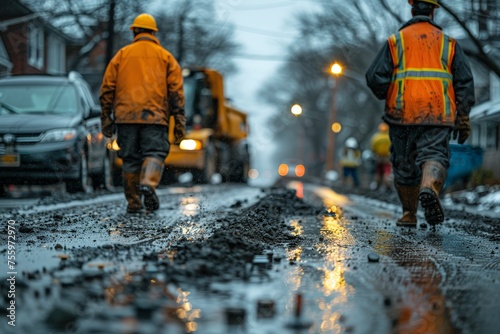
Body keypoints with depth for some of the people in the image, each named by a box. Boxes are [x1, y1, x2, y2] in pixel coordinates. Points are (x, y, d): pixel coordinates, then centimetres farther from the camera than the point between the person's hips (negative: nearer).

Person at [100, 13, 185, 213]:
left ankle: (133, 202, 6)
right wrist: (179, 122, 3)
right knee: (154, 153, -2)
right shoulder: (166, 57, 11)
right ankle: (148, 184, -30)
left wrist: (106, 118, 10)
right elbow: (176, 91, 3)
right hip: (155, 116, -1)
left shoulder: (122, 54, 13)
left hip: (126, 116, 1)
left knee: (130, 159, 6)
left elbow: (107, 88, 7)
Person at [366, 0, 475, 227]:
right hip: (438, 115, 0)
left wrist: (387, 97, 20)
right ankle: (430, 188, -41)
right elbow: (465, 81, 6)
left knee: (404, 164, 12)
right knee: (434, 155, -9)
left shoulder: (395, 41, 8)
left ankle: (409, 214, 19)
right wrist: (463, 118, 8)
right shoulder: (448, 43, 12)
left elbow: (375, 78, 0)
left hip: (402, 114, 0)